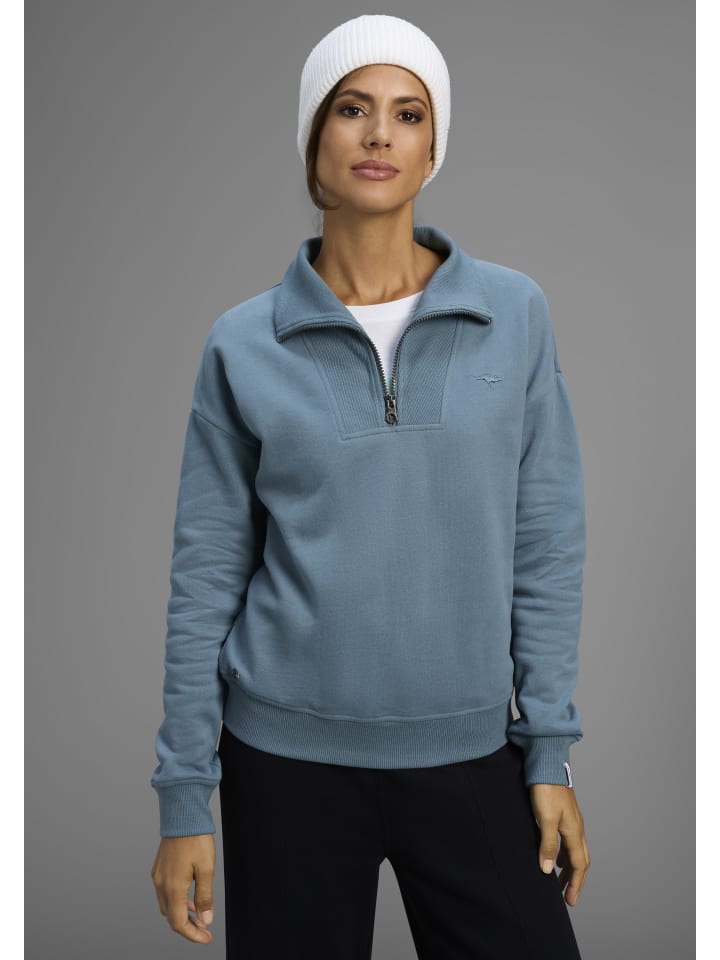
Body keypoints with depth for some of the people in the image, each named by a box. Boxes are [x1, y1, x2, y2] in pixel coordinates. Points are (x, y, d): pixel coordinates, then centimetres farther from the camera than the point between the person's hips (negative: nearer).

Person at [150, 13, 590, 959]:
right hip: (288, 755, 0)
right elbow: (207, 572, -1)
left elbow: (547, 542, 1)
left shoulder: (515, 315, -2)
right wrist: (184, 793, 0)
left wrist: (550, 751, 0)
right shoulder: (245, 343, -3)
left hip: (470, 752, 1)